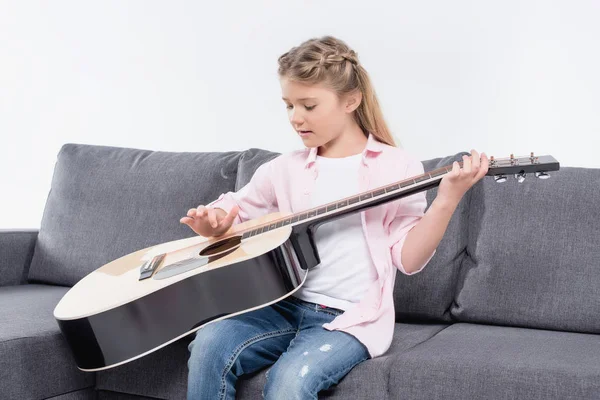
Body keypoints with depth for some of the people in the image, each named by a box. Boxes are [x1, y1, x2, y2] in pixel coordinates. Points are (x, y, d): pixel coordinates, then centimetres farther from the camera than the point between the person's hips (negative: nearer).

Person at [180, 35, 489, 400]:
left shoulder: (397, 167, 0)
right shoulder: (285, 169, 10)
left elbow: (408, 259, -5)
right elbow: (234, 212, 20)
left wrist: (446, 201, -18)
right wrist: (213, 222, -3)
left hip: (351, 317, -4)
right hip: (285, 304, 4)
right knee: (209, 346, -23)